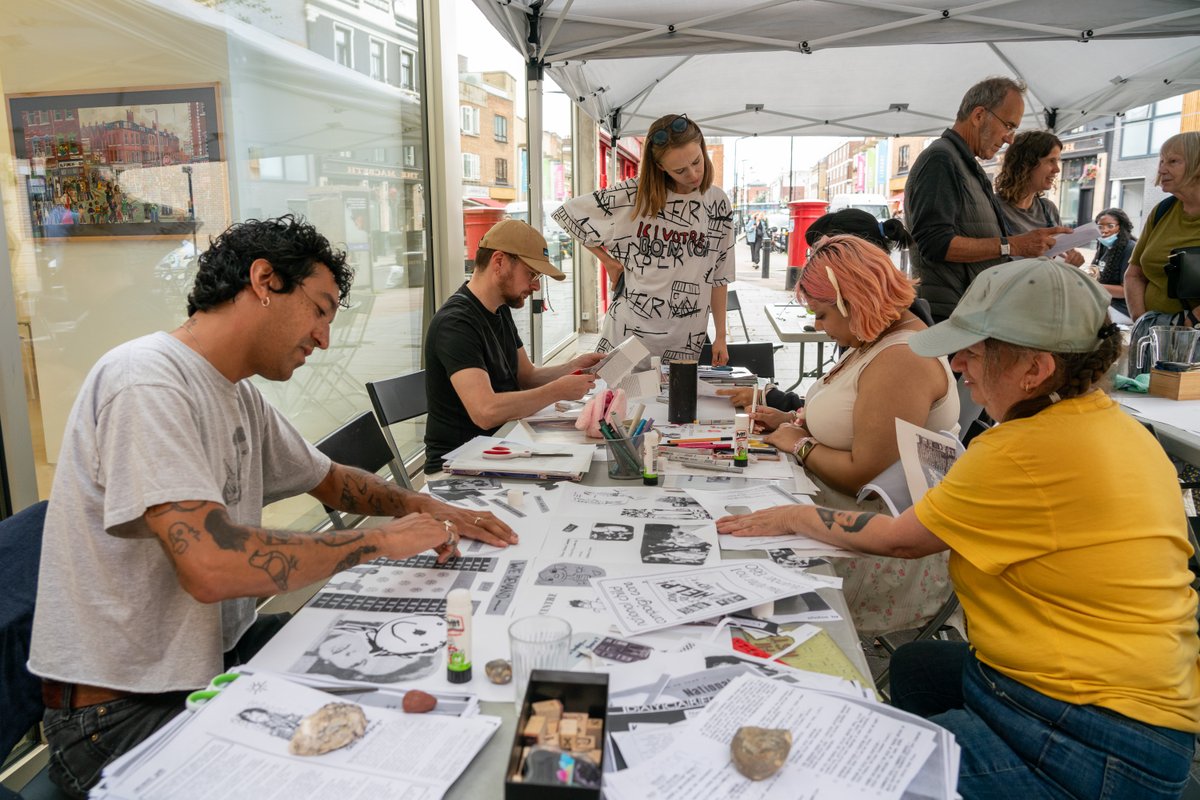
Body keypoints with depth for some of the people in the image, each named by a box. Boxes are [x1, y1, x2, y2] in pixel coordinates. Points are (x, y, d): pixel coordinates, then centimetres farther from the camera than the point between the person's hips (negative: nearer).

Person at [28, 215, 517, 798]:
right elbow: (211, 565, -33)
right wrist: (381, 539, -23)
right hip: (126, 708, -8)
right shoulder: (147, 382, -22)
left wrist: (424, 508, 4)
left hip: (224, 655, 9)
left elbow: (329, 479, 21)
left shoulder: (240, 397, 7)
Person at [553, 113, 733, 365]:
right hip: (629, 335, -2)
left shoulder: (718, 204, 3)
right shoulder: (634, 194, -6)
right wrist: (607, 260, 0)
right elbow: (568, 212, 2)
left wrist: (721, 337, 7)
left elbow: (718, 277, 7)